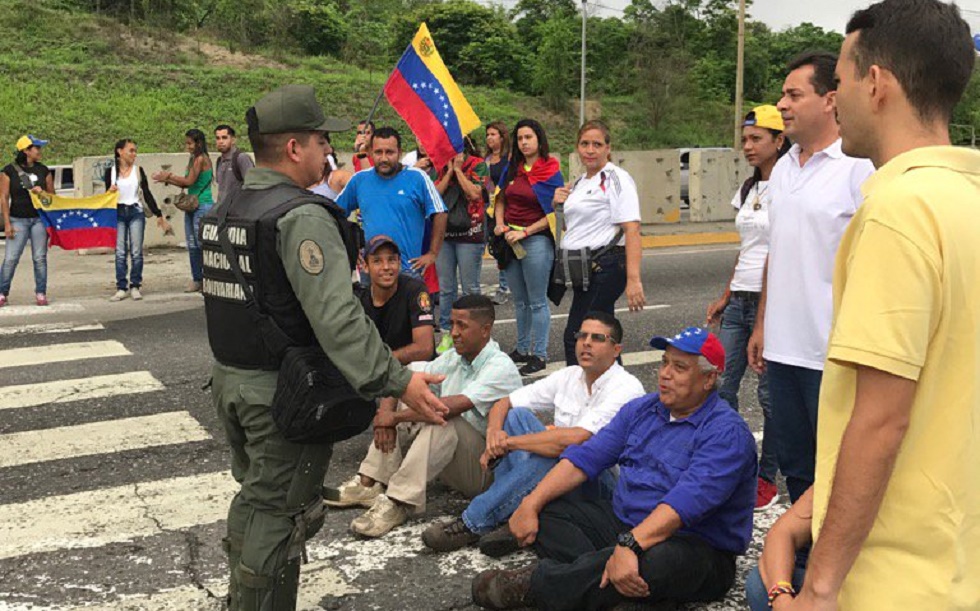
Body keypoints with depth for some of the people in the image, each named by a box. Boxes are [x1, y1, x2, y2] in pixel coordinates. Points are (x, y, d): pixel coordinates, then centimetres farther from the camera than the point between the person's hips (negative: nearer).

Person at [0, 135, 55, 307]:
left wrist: (41, 192, -8)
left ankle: (41, 293, 9)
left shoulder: (43, 170, 9)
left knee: (40, 258, 1)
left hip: (39, 219, 2)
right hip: (18, 220, -2)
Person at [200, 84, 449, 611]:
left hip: (229, 379, 10)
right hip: (281, 390, -9)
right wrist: (398, 381, -28)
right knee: (278, 514, 1)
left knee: (253, 497, 23)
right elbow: (336, 317, -28)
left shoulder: (226, 211, 10)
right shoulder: (302, 216, -20)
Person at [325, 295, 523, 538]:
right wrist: (386, 412, -18)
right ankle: (370, 484, -11)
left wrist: (395, 417, -25)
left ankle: (398, 503, -32)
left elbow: (453, 406, -31)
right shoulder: (453, 358, 6)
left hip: (486, 469, -8)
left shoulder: (501, 368, -18)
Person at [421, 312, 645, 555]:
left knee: (550, 456, -36)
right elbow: (503, 403, 7)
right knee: (518, 415, -14)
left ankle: (474, 523, -21)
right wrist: (494, 433, -17)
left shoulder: (627, 388, -16)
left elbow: (575, 439, -30)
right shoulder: (569, 376, 6)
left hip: (601, 485, -6)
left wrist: (510, 442, -22)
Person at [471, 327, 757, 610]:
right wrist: (531, 504, -8)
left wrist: (629, 545, -42)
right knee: (542, 511, -6)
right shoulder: (641, 409, 10)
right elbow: (585, 457, 4)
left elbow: (686, 501, -30)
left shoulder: (727, 433, -15)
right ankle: (591, 571, -30)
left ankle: (535, 584, -27)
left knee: (656, 561, -41)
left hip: (695, 545, -7)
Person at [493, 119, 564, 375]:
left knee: (537, 302, -1)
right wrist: (500, 224, 1)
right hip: (510, 239, 6)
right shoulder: (512, 169, 10)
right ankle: (523, 349, 26)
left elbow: (554, 213, -10)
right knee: (519, 301, 15)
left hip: (537, 239, -6)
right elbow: (500, 199, 20)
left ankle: (539, 355, 6)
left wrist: (524, 232, -15)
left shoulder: (551, 172, -7)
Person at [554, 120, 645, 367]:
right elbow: (571, 228, 28)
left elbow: (632, 229, -19)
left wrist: (633, 279, -28)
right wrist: (560, 206, 7)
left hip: (605, 266, -9)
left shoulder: (616, 179, -10)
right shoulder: (580, 183, 17)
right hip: (583, 269, 9)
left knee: (576, 337, -11)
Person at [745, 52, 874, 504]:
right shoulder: (783, 169, 13)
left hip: (833, 351, -8)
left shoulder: (859, 167, -12)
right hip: (784, 346, 8)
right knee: (794, 462, 18)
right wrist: (762, 324, 19)